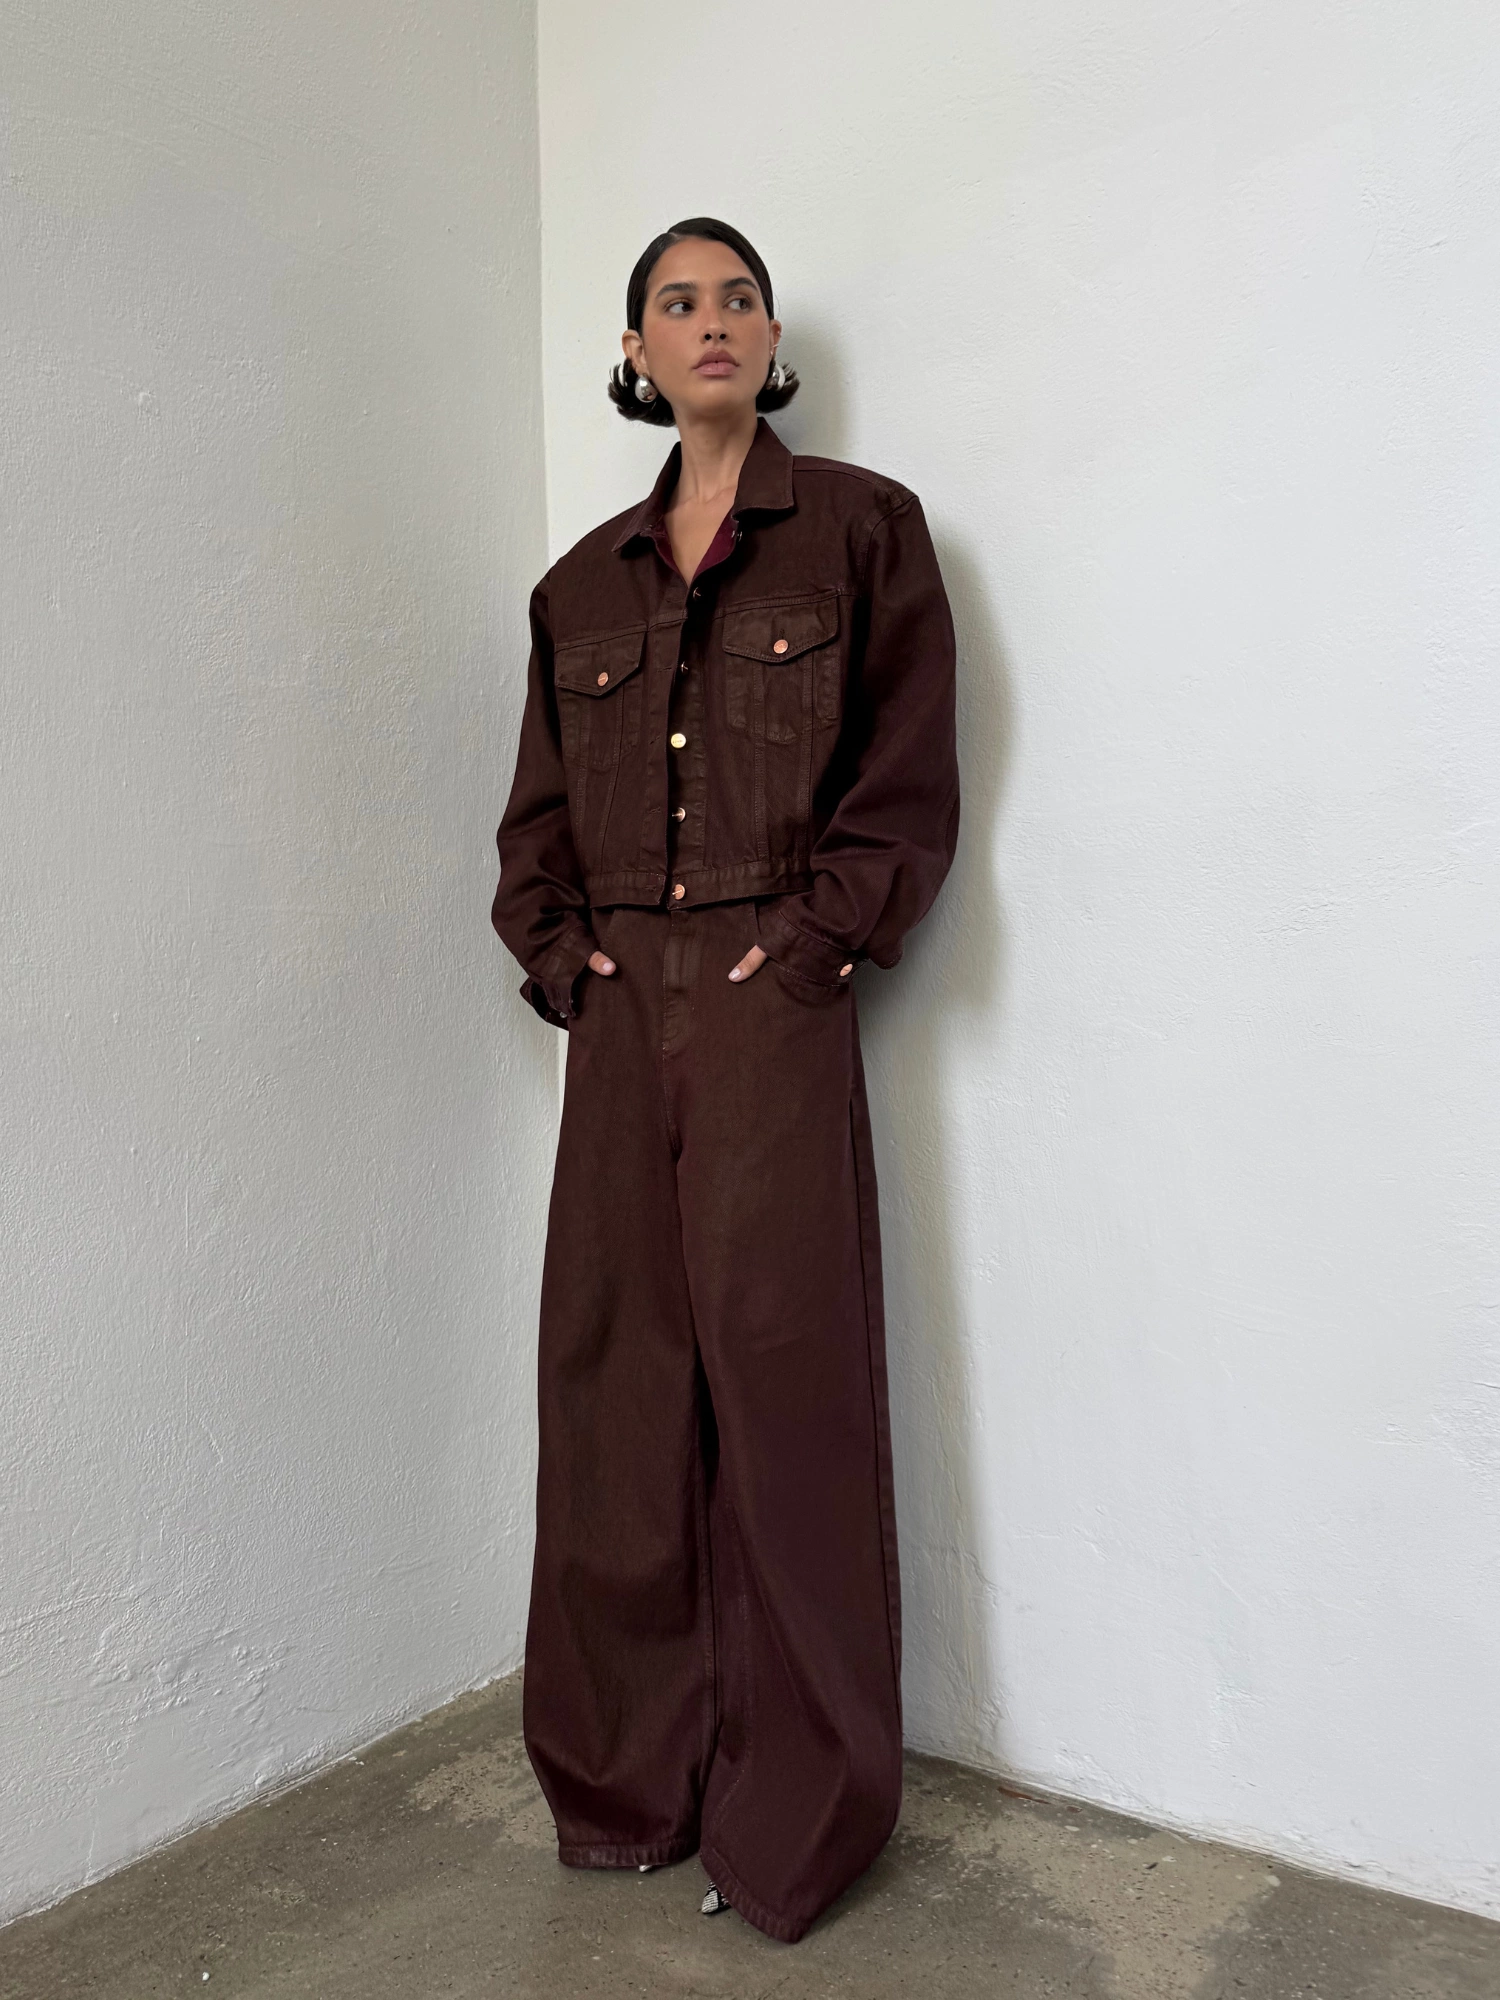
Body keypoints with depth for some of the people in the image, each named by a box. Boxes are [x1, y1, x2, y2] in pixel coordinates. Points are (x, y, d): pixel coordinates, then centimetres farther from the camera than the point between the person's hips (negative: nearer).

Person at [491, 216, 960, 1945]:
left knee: (781, 1379, -3)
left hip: (775, 1006, -4)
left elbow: (908, 783, -1)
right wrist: (563, 952, 2)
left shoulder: (860, 529, 5)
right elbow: (538, 817, 18)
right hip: (619, 1019, 5)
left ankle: (795, 1820, 14)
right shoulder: (584, 584, 17)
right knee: (617, 1385, 7)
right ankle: (628, 1782, 25)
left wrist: (812, 935, -11)